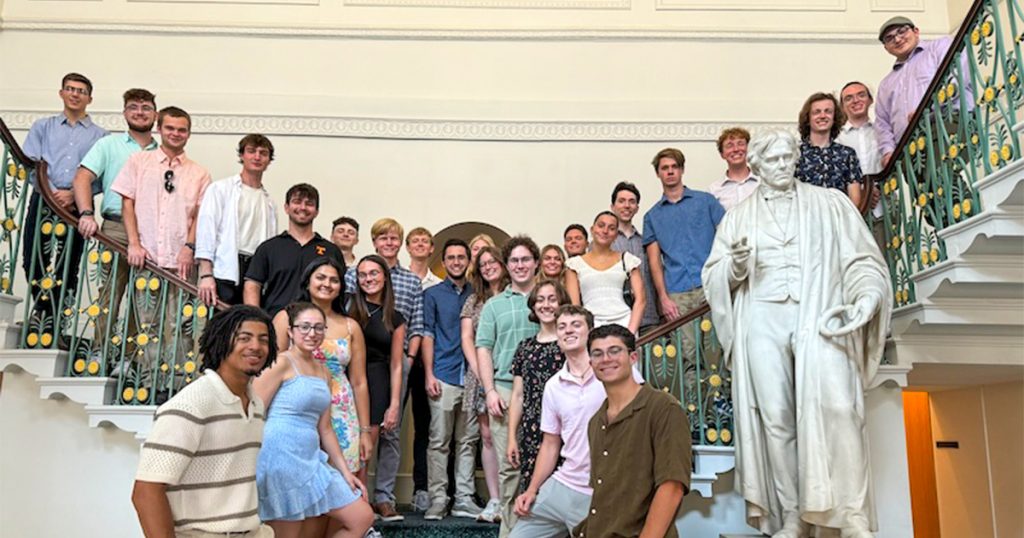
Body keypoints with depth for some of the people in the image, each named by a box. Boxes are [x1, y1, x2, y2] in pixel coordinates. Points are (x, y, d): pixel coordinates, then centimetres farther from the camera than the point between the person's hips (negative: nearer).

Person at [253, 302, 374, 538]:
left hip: (311, 459, 8)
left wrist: (345, 471, 12)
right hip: (280, 457, -8)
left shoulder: (324, 373, 15)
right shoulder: (282, 363, -8)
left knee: (362, 518, 7)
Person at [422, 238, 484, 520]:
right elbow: (427, 335, 1)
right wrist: (429, 374, -8)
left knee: (468, 441, 7)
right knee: (439, 441, -1)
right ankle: (438, 499, 6)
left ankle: (464, 499, 13)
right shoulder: (432, 294, 7)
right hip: (444, 377, -3)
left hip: (472, 377, 3)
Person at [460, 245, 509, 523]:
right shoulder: (474, 301, 16)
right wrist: (478, 370, -4)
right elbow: (466, 338, 10)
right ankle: (494, 501, 6)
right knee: (488, 436, 2)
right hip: (481, 375, 3)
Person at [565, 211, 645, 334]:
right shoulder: (575, 263, 12)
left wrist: (631, 331, -5)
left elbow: (640, 299, 7)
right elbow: (573, 305, 5)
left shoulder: (627, 260, 13)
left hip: (623, 321, 1)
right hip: (591, 324, -1)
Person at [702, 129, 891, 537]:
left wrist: (865, 296, -11)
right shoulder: (738, 217, 20)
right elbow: (712, 276, 14)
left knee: (837, 407, -19)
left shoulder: (830, 203, 17)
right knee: (776, 418, -5)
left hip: (819, 316, -1)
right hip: (762, 321, 2)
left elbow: (862, 258, 9)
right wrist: (735, 267, -9)